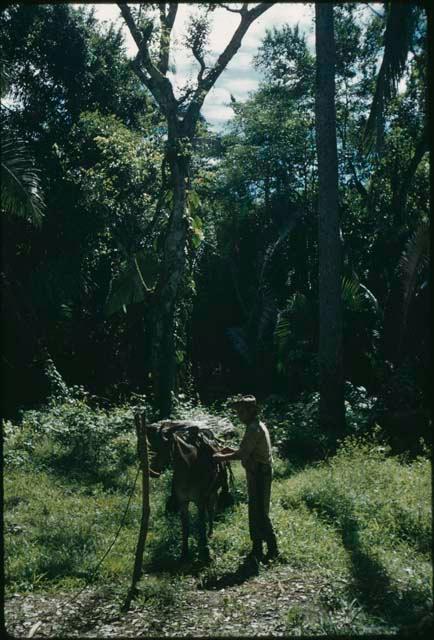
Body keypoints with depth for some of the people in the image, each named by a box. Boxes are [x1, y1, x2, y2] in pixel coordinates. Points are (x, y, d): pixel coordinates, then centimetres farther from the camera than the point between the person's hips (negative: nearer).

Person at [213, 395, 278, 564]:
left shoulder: (254, 429, -18)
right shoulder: (258, 426, 14)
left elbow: (242, 455, -21)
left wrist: (222, 457, -10)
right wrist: (232, 450, 13)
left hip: (259, 474, -10)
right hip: (259, 473, 10)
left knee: (260, 513, -4)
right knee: (255, 513, 13)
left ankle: (272, 548, 4)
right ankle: (257, 550, 20)